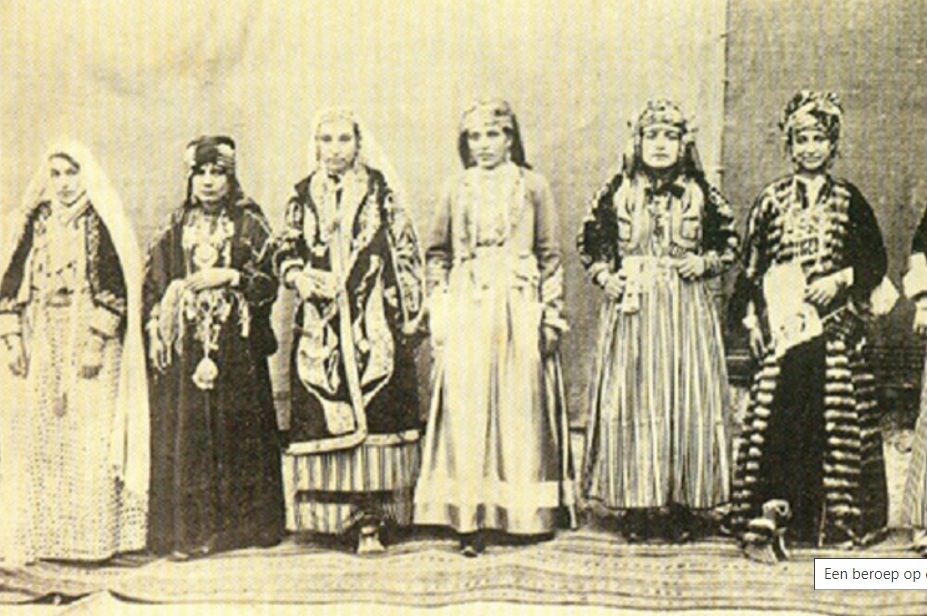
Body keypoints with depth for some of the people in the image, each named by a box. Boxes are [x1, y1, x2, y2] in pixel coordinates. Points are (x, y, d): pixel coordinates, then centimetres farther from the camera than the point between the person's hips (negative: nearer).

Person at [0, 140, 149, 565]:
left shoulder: (103, 224, -1)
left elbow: (116, 288, -8)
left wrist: (97, 343, -15)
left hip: (88, 340, -4)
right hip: (40, 346, 4)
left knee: (88, 442, -6)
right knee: (34, 441, 1)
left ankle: (91, 539, 0)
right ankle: (38, 537, 7)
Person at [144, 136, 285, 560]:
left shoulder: (249, 224, 6)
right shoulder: (176, 227, 13)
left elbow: (269, 283, 2)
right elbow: (153, 286, 12)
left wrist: (229, 276, -12)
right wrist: (158, 334, 1)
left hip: (235, 345, -2)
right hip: (185, 345, 2)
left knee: (236, 433, -2)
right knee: (184, 434, -3)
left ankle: (238, 524, 7)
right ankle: (187, 530, 0)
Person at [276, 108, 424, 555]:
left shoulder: (380, 192, 5)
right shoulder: (304, 197, 11)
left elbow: (406, 253, 5)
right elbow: (285, 253, 16)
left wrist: (407, 312, 1)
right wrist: (300, 277, -6)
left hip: (374, 325, -2)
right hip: (321, 324, 2)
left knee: (375, 414, -7)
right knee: (323, 415, -2)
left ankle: (371, 519, -3)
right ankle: (332, 512, 8)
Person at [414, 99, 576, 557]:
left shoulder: (532, 187, 7)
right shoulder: (456, 191, 11)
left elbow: (550, 256, 5)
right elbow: (437, 254, 14)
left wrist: (552, 312, -1)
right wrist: (438, 308, 4)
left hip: (518, 306, -1)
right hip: (466, 310, 1)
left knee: (521, 405, 1)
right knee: (466, 407, -3)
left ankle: (526, 510, 13)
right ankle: (470, 517, 1)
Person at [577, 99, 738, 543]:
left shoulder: (700, 194, 5)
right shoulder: (617, 192, 5)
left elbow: (729, 241, 13)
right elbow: (589, 241, 12)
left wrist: (706, 262, -5)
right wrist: (605, 276, -3)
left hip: (686, 310, 0)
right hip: (631, 308, 0)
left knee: (687, 400, -1)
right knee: (631, 401, -1)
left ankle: (684, 505, 8)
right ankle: (636, 506, 6)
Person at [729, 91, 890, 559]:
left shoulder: (848, 201, 9)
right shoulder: (771, 201, 7)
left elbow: (876, 262, 9)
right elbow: (751, 269, 8)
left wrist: (840, 280, -7)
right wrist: (753, 317, -2)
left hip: (836, 328, 1)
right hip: (784, 326, -1)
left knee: (837, 412, -1)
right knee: (779, 411, -10)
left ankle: (834, 516, 8)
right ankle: (769, 518, -12)